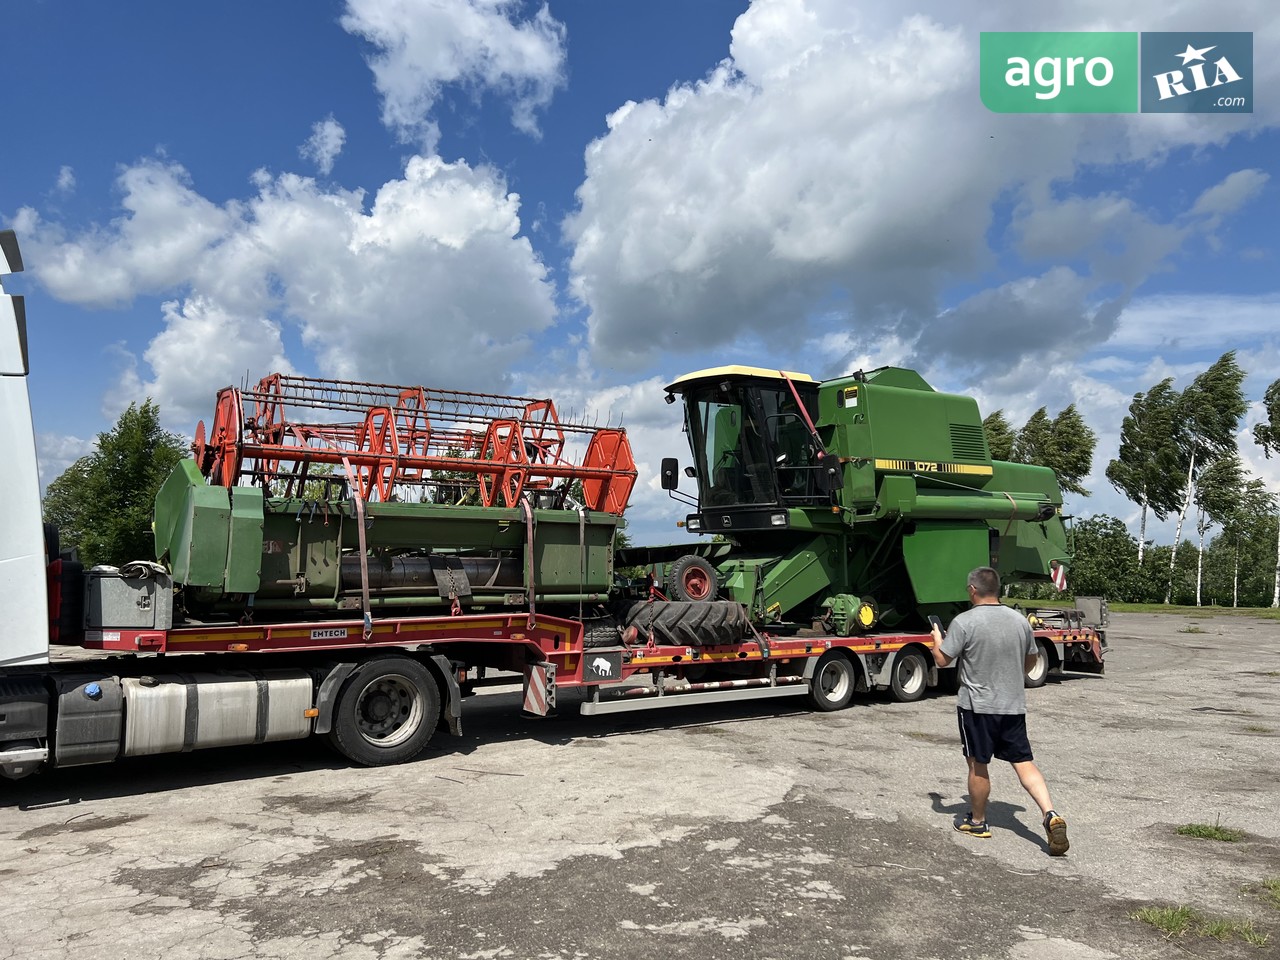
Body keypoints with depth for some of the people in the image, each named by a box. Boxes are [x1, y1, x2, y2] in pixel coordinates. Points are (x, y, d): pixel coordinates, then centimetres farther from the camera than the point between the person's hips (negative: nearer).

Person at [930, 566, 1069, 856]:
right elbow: (1030, 661, 15)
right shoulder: (1020, 620, 2)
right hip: (1014, 705, 5)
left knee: (977, 765, 9)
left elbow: (942, 660, -11)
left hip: (977, 706, -4)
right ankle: (1050, 815, -6)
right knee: (1024, 763, 10)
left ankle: (977, 822, 23)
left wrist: (937, 639, 10)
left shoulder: (964, 622, -16)